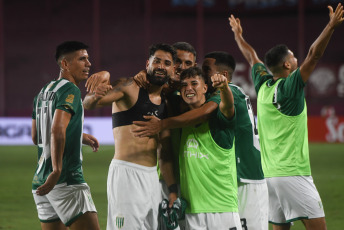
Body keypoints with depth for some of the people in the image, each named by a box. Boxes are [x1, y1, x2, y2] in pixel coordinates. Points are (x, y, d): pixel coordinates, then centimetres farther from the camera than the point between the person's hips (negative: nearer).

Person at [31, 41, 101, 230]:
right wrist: (57, 170, -31)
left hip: (40, 179, 9)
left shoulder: (44, 92, 18)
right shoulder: (70, 91, -9)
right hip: (67, 180, -9)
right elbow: (57, 131, -24)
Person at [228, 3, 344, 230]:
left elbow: (251, 57, 26)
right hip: (293, 174, -8)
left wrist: (239, 36, 41)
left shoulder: (263, 86, 9)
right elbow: (314, 55, -18)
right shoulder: (290, 88, -10)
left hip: (270, 175, 8)